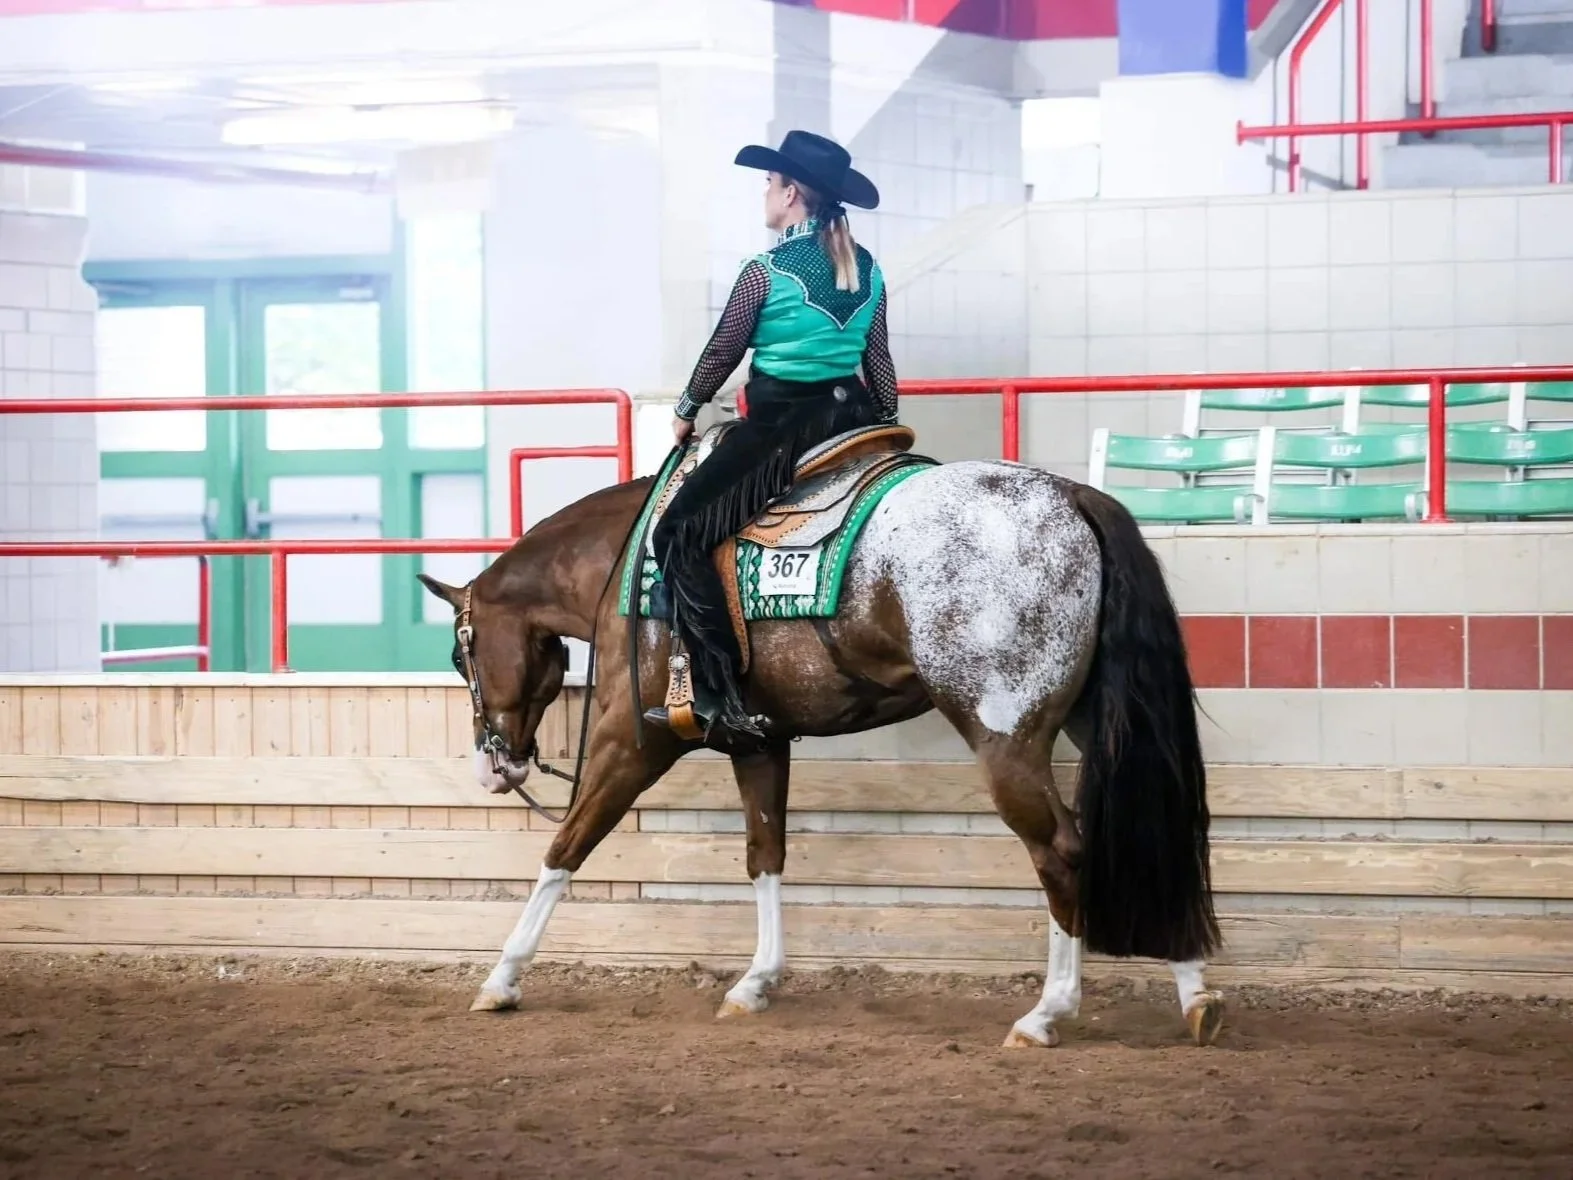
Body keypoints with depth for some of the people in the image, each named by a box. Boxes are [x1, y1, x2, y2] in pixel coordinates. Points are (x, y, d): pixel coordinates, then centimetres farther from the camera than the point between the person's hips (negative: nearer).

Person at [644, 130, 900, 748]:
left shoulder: (765, 272, -12)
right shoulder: (867, 270, 7)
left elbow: (722, 353, -2)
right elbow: (880, 366, 12)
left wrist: (686, 411, 13)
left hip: (780, 426, -7)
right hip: (853, 417, 7)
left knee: (681, 533, -6)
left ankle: (720, 699, -16)